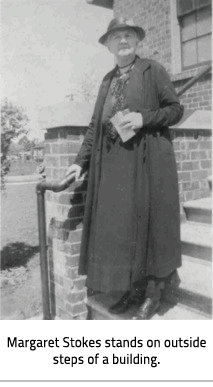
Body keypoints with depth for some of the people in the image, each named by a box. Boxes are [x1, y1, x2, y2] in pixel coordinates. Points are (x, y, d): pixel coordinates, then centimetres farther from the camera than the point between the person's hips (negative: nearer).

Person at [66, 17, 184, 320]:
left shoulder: (153, 70, 5)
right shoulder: (108, 80, 18)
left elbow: (176, 109, 1)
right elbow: (95, 124, 14)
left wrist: (143, 118, -14)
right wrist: (81, 161, 6)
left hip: (147, 161, -4)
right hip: (113, 163, 5)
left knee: (147, 221, -1)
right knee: (117, 224, 4)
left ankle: (153, 292, 13)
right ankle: (132, 289, 18)